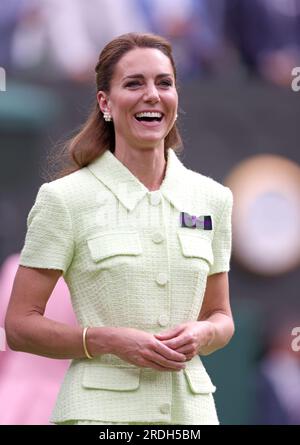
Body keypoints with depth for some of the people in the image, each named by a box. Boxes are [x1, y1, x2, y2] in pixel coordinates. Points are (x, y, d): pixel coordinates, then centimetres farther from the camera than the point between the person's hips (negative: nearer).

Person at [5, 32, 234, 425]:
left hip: (189, 408, 4)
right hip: (102, 410, -4)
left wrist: (203, 334, -5)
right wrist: (109, 341, -16)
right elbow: (20, 325, -3)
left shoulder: (211, 198, 8)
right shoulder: (64, 199, -3)